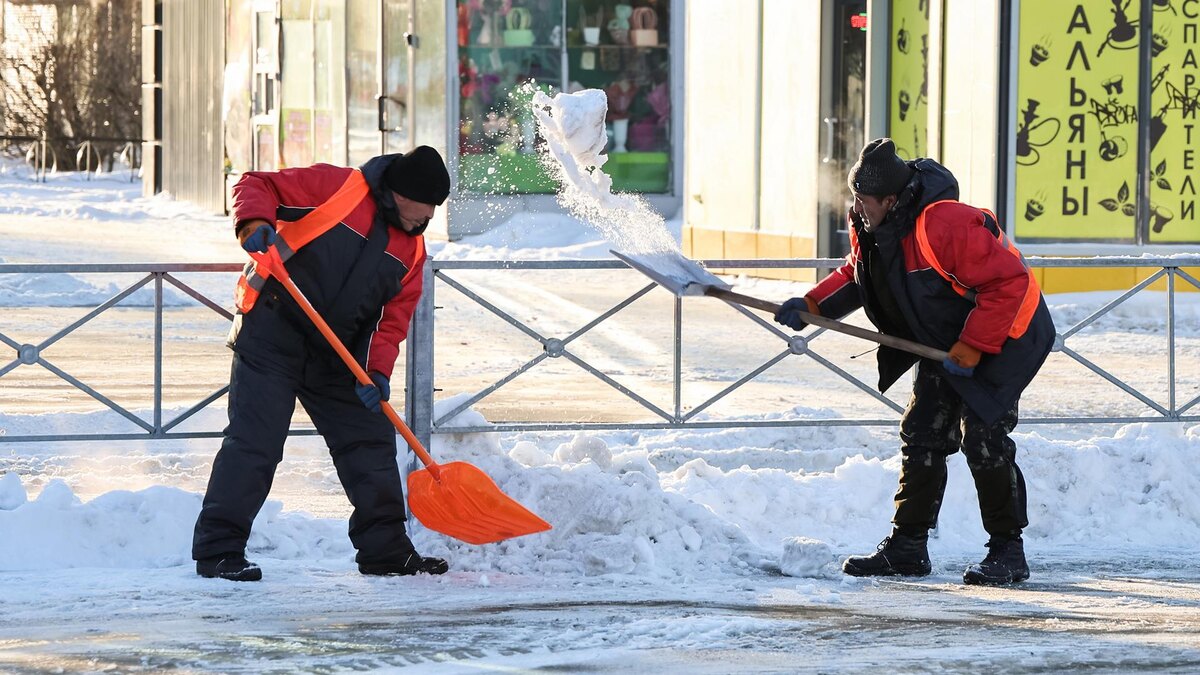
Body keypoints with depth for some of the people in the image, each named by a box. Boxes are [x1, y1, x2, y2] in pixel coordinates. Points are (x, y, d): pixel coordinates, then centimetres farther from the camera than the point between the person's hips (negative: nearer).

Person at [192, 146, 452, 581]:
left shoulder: (411, 248, 11)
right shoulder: (336, 187, -8)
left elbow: (394, 316, 8)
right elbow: (256, 186, -6)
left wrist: (377, 370, -8)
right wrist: (254, 223, -27)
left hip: (334, 359, 7)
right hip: (272, 336, -7)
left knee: (370, 442, 8)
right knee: (254, 441, -12)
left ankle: (386, 549, 20)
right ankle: (217, 550, -8)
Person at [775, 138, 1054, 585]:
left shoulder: (945, 225, -34)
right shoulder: (870, 228, -6)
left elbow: (1008, 283, -32)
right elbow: (855, 276, 15)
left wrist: (969, 351, -29)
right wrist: (812, 305, -1)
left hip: (1004, 336, -9)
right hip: (944, 344, 9)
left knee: (983, 438, -15)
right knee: (922, 436, 6)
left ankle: (1007, 552, -4)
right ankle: (907, 546, 13)